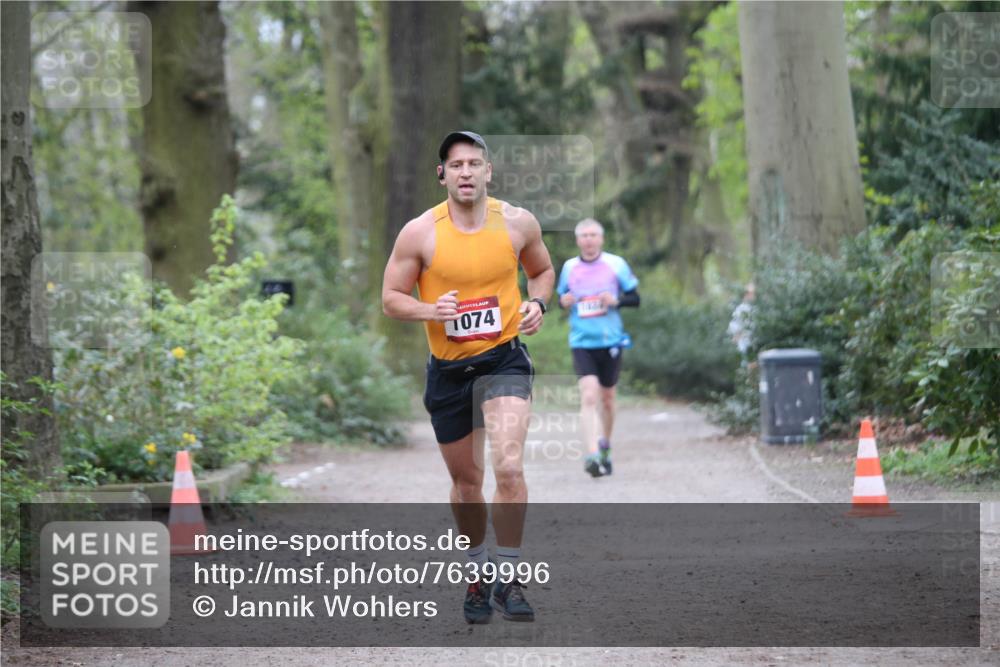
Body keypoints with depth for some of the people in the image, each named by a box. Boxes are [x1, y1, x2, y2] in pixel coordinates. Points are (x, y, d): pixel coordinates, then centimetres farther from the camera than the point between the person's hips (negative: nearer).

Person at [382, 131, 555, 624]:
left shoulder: (518, 223, -4)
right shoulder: (420, 233, -8)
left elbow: (543, 271, 15)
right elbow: (391, 298, -1)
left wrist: (537, 303, -6)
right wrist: (429, 310, -20)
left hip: (504, 359, -1)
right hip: (448, 367, 1)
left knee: (508, 466, -22)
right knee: (465, 481, 14)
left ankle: (508, 578, -10)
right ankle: (478, 573, 36)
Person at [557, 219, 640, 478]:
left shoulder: (616, 264, -1)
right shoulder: (569, 267, 4)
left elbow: (635, 298, 3)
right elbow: (562, 297, 17)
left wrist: (616, 300, -17)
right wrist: (563, 301, -7)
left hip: (610, 341, 1)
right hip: (582, 342, 0)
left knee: (607, 398, 13)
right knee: (588, 397, -17)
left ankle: (605, 445, 37)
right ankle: (593, 455, -22)